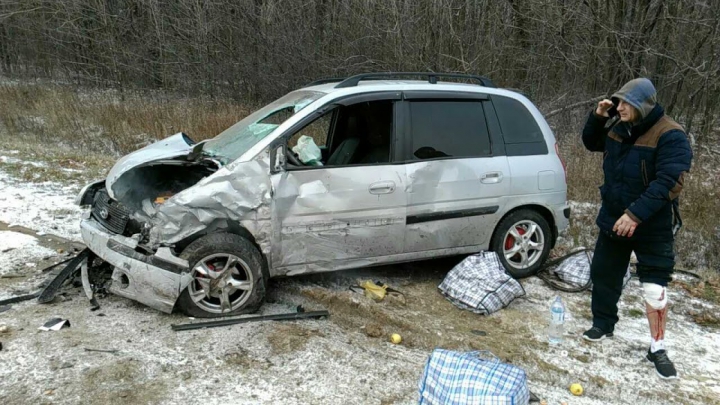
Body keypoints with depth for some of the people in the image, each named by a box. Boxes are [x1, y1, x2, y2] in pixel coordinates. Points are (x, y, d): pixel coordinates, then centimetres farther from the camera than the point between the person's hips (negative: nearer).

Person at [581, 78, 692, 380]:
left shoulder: (670, 136, -21)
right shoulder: (620, 128, 1)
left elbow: (668, 183, -29)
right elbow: (591, 143, 19)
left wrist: (635, 214, -35)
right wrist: (597, 117, -1)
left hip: (653, 226, -6)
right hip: (613, 219, 7)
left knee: (655, 288, -2)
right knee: (603, 274, 15)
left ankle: (657, 348, 12)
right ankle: (603, 324, 35)